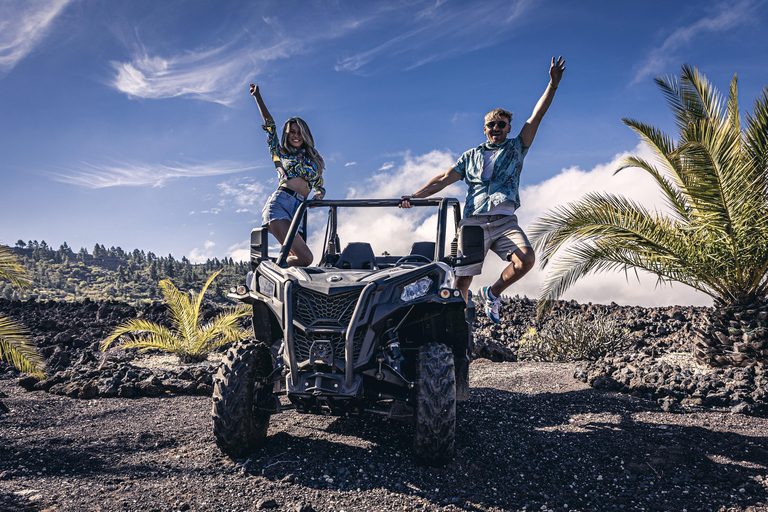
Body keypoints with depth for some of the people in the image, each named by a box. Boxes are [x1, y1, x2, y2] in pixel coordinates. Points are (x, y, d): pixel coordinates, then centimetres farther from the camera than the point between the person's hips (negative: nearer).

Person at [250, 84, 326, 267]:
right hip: (279, 204, -4)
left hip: (298, 211, 5)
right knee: (304, 257, -23)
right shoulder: (280, 152, 19)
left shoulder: (314, 161, 27)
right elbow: (269, 123, 16)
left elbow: (320, 187, 31)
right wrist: (258, 97, 14)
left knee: (291, 258, -9)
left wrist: (318, 196, 8)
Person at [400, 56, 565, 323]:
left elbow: (537, 116, 7)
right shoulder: (471, 156, 20)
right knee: (461, 281, -3)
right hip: (473, 222, 0)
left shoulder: (515, 149, 16)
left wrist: (553, 84, -2)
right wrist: (414, 196, 6)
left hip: (505, 221, 0)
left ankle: (492, 293, 0)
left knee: (526, 258, -24)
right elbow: (444, 178, 15)